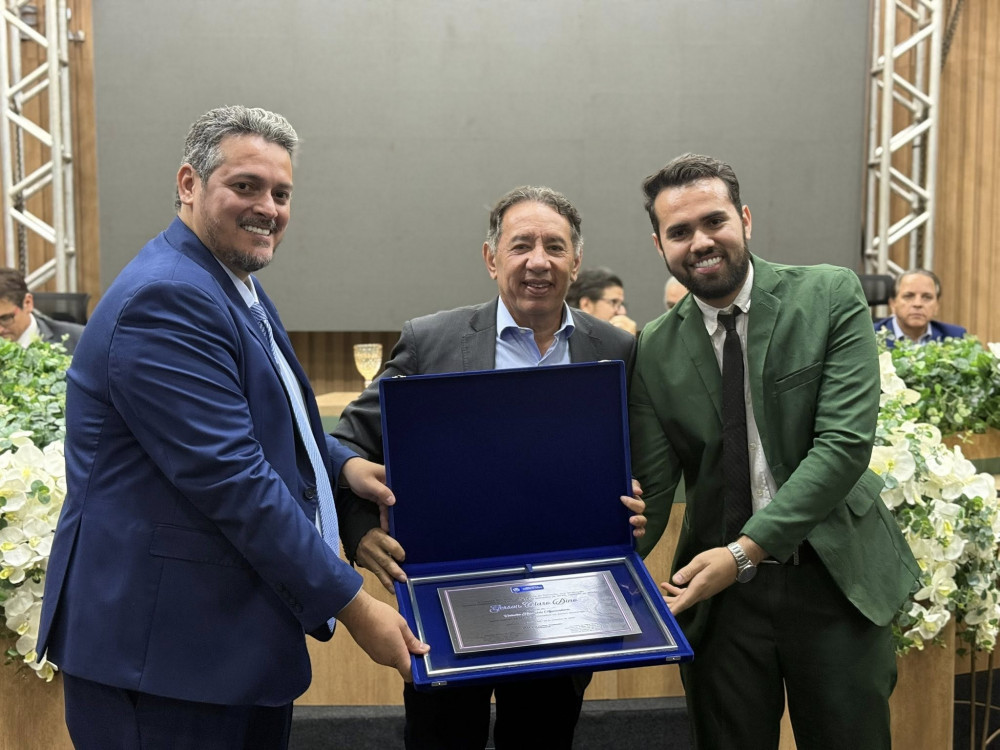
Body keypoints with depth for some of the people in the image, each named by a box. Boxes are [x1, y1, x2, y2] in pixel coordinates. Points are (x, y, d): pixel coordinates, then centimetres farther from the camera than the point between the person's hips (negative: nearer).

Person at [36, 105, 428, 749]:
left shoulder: (234, 286, 13)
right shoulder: (166, 299, -20)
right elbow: (231, 479, -25)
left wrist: (340, 463, 7)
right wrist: (352, 605, -20)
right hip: (162, 647, -10)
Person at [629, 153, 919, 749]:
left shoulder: (831, 296, -7)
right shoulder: (654, 352, 0)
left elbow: (846, 443, -16)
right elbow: (651, 489, -2)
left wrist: (744, 549, -21)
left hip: (837, 581, -1)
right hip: (721, 589, 2)